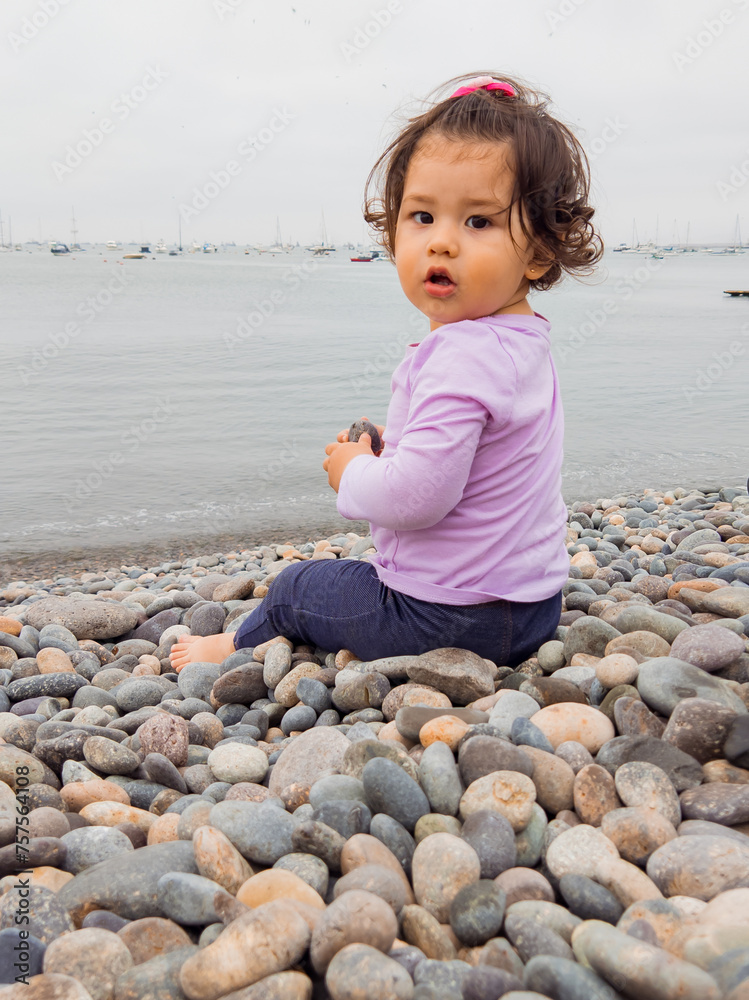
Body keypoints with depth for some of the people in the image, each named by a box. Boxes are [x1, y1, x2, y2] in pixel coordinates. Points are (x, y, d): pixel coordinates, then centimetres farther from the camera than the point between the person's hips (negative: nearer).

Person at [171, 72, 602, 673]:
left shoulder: (461, 357, -29)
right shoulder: (526, 341, 4)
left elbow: (416, 496, -34)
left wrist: (352, 473, -13)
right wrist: (391, 449, 4)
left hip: (447, 617, -8)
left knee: (295, 587, 17)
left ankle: (242, 647, 44)